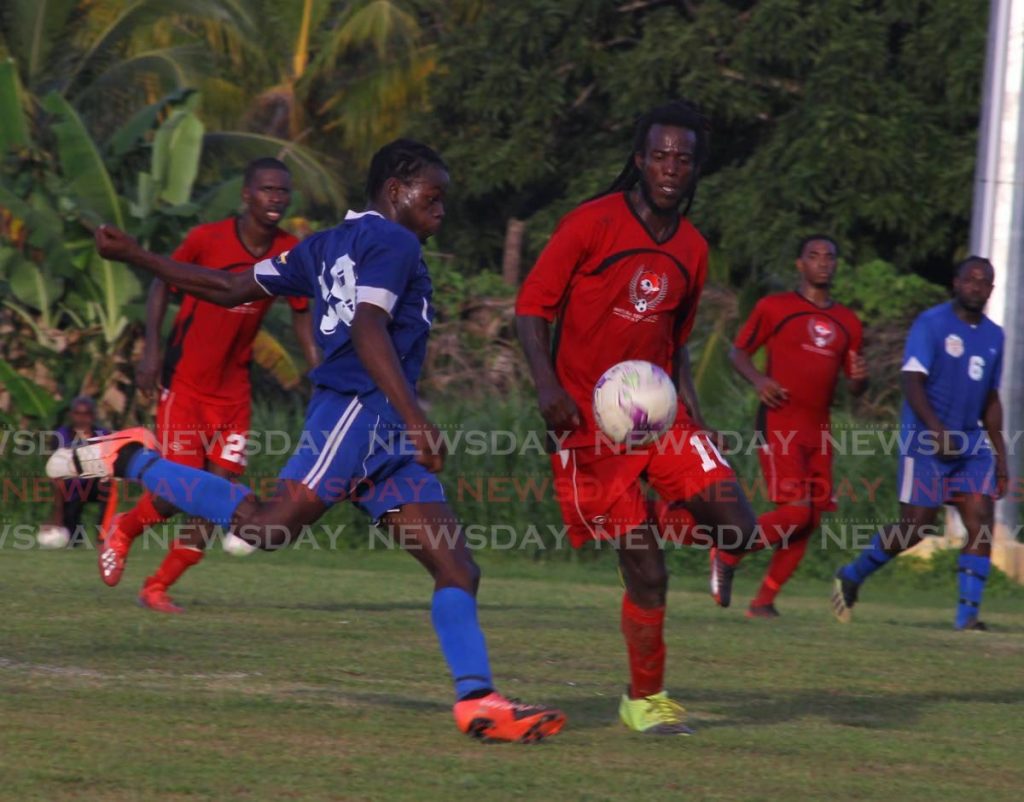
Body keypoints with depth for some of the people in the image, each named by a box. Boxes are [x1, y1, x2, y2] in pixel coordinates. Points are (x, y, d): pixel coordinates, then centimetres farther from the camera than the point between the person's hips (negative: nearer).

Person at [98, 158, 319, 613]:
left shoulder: (291, 254, -4)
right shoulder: (207, 239, -13)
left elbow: (302, 316, 8)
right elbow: (163, 283, 1)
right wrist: (151, 349, -8)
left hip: (233, 388, 4)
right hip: (185, 382, -4)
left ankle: (158, 588, 11)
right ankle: (122, 530, 25)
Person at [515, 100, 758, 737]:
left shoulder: (691, 248, 11)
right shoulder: (592, 224, -7)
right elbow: (532, 307, -7)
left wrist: (694, 414, 9)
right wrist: (549, 387, -21)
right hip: (591, 421, -5)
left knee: (737, 523, -16)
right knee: (646, 571, -8)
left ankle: (683, 519, 20)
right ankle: (645, 699, 12)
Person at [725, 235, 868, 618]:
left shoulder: (848, 323, 16)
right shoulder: (774, 307, 2)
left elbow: (852, 386, 21)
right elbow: (738, 351, 7)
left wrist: (859, 379, -4)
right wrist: (758, 379, -13)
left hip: (818, 429, 6)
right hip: (779, 424, -6)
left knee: (810, 520, 2)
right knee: (795, 511, -18)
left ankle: (763, 602, 11)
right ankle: (727, 553, 2)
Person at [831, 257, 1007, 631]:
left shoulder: (994, 336, 13)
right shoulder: (931, 324, -8)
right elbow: (912, 382, -15)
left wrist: (1000, 457, 16)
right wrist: (937, 430, -27)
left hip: (971, 445, 6)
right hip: (925, 442, -6)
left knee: (982, 522, -10)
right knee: (916, 526, -7)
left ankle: (968, 612, -10)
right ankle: (851, 577, 16)